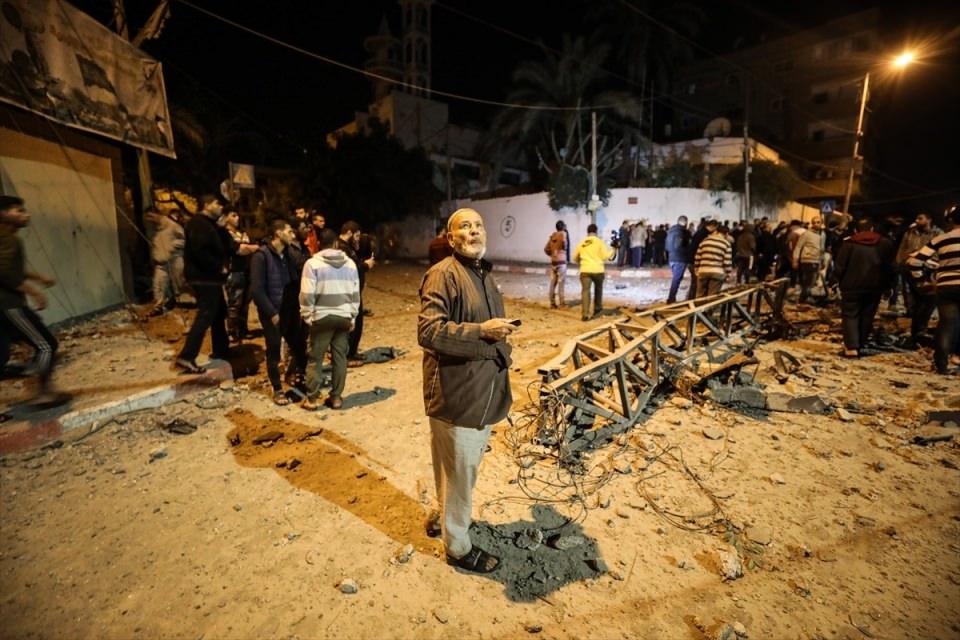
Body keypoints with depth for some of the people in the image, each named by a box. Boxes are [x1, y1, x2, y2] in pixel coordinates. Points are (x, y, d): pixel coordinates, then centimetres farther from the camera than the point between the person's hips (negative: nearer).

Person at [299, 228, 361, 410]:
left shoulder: (313, 263, -6)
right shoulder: (350, 263, 6)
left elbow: (307, 294, -11)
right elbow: (355, 293, 7)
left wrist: (307, 316, -1)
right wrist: (352, 316, 12)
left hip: (322, 317, -3)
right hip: (344, 316, 3)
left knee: (315, 358, 7)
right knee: (340, 357, 9)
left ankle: (311, 399, 12)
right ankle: (336, 397, 15)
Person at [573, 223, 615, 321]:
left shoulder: (581, 243, 10)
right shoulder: (599, 241, 0)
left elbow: (575, 258, 17)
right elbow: (605, 256, -5)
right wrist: (613, 251, 13)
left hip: (585, 270, 1)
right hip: (597, 270, -1)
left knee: (585, 291, -6)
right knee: (598, 289, 21)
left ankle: (585, 314, -17)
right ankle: (597, 310, 31)